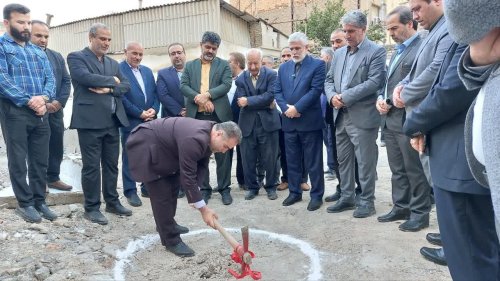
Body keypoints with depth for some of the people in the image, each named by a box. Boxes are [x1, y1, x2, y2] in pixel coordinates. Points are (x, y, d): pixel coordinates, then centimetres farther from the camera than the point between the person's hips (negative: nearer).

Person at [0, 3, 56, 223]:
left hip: (40, 113, 5)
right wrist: (28, 100, -18)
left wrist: (44, 98, -10)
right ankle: (25, 203, 15)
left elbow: (50, 78, 9)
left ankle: (39, 201, 20)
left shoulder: (39, 52, 18)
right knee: (18, 161, 4)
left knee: (40, 160, 8)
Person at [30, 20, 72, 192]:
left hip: (55, 110, 5)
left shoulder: (57, 57, 14)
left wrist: (60, 101, -6)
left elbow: (66, 81, 9)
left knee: (56, 146, 10)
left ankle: (53, 178, 23)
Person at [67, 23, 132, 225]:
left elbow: (126, 86, 8)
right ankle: (91, 208, 12)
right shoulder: (76, 57, 1)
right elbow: (86, 77, -18)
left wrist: (108, 89, -10)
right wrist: (112, 80, -6)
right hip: (90, 121, -6)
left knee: (111, 164, 12)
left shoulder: (113, 63, 19)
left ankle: (112, 202, 24)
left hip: (113, 120, 6)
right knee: (91, 166, 1)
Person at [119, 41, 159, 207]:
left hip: (149, 121, 6)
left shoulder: (147, 71, 15)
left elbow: (155, 93, 13)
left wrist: (154, 109, -5)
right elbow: (121, 96, -13)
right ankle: (130, 191, 13)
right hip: (130, 121, -6)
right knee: (129, 157, 4)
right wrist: (140, 113, -14)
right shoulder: (118, 70, -6)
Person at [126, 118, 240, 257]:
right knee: (162, 194, -8)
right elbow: (187, 176, -31)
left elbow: (202, 166, 4)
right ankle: (171, 240, 4)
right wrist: (203, 209, -25)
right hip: (145, 145, -10)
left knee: (172, 187, 17)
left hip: (162, 146, 10)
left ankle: (166, 223, 37)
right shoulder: (195, 139, -34)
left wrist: (195, 190, -11)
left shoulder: (208, 135, -5)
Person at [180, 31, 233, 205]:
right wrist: (199, 98, -17)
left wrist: (207, 94, -18)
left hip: (219, 115, -2)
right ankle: (204, 189, 20)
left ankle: (224, 189, 15)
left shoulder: (224, 65, 8)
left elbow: (226, 85, -6)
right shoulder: (190, 65, 13)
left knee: (222, 153, 3)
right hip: (197, 116, 2)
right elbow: (183, 86, 0)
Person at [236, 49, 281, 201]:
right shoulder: (240, 79, 4)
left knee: (270, 158, 6)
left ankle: (271, 187, 24)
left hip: (267, 122, -2)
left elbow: (270, 96, -15)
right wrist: (264, 103, -13)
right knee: (248, 159, 8)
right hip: (248, 124, 2)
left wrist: (249, 101, -16)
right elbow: (241, 103, -7)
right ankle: (252, 187, 25)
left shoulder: (271, 74, -1)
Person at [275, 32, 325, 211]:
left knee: (313, 162, 3)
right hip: (289, 122, 5)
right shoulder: (283, 67, 14)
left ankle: (317, 195, 14)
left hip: (310, 121, -5)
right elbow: (277, 91, 9)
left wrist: (296, 108, -16)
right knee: (292, 161, 13)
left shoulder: (317, 65, -2)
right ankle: (294, 192, 25)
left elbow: (316, 90, -13)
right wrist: (285, 108, -9)